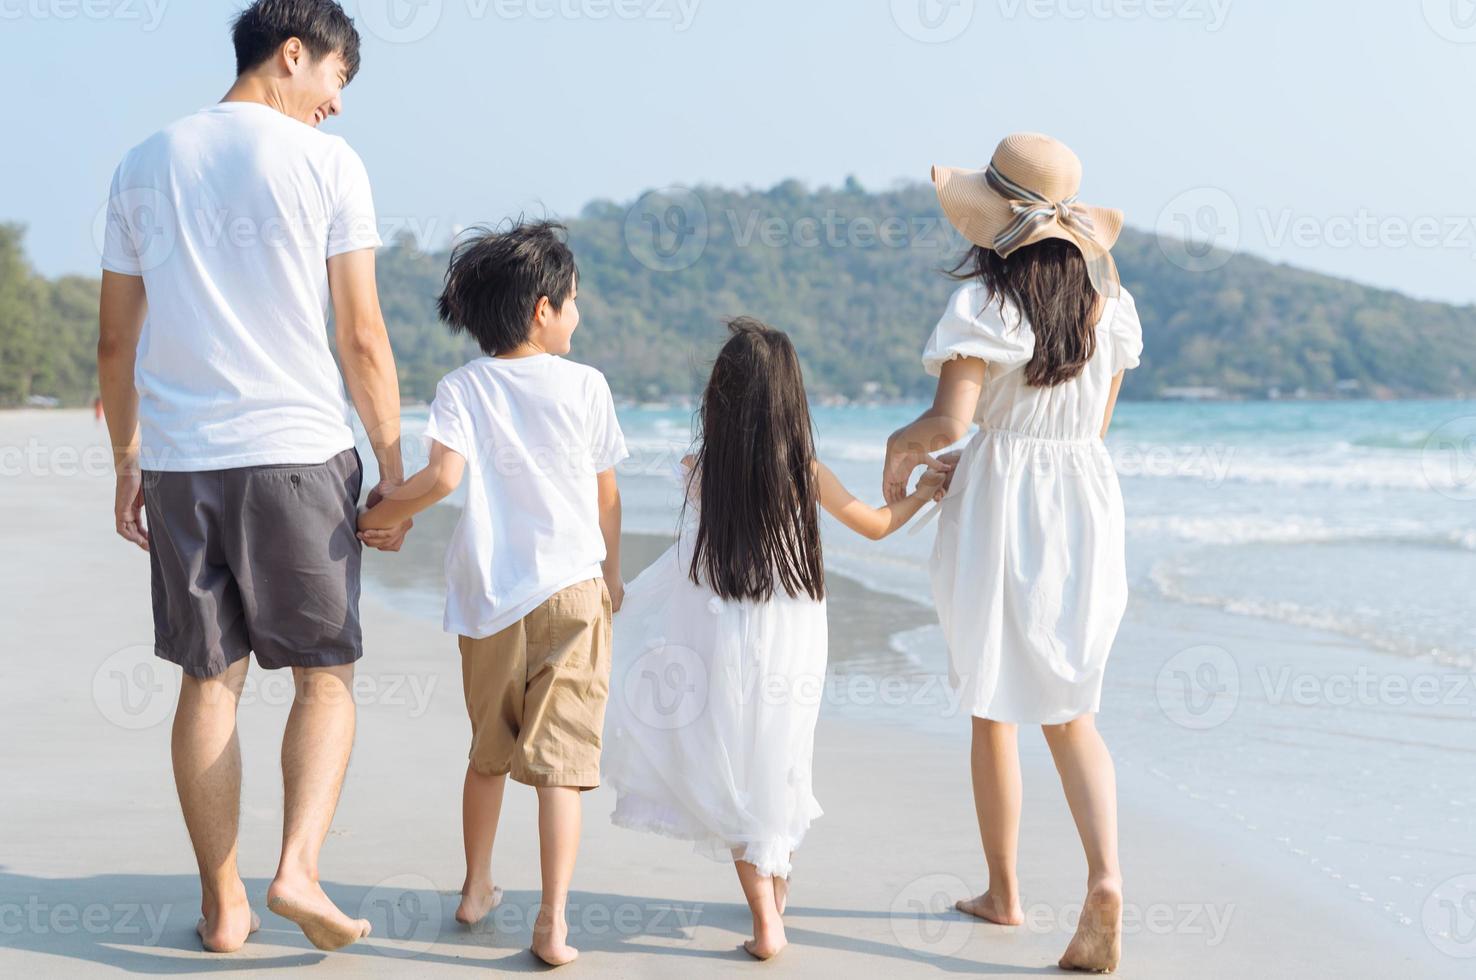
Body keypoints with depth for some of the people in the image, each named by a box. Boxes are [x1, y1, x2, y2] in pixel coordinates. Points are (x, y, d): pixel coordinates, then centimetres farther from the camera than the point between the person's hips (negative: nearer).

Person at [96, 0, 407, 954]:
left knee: (210, 680, 10)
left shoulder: (144, 166, 11)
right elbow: (363, 338, -5)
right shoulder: (327, 162, -2)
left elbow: (116, 343, 12)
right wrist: (393, 471, 2)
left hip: (178, 457, 4)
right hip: (298, 448, -4)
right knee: (325, 672, 7)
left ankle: (223, 905, 15)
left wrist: (127, 465, 20)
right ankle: (299, 867, -9)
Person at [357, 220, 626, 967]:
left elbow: (444, 475, -18)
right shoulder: (585, 386, 0)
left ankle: (476, 889, 34)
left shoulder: (462, 388, -1)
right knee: (559, 762, -3)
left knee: (488, 752, 20)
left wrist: (388, 514, 0)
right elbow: (606, 492, 8)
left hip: (488, 598, 2)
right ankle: (553, 922, -9)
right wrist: (610, 569, 22)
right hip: (570, 590, -2)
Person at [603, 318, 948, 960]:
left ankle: (766, 921, 5)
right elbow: (875, 525, 9)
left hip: (727, 641, -1)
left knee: (734, 779, 10)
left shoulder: (700, 472, -9)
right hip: (795, 644, 2)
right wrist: (924, 491, 25)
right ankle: (777, 881, 38)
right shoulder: (806, 471, -6)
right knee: (777, 768, 21)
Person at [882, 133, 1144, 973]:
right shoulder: (1108, 300, 4)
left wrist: (901, 445, 2)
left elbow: (951, 420, -21)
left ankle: (1004, 891, 21)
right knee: (1071, 713, 12)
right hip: (1087, 502, 4)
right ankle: (1105, 879, -7)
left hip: (999, 506, -4)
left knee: (994, 710, 11)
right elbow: (1097, 422, 11)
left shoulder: (984, 302, -13)